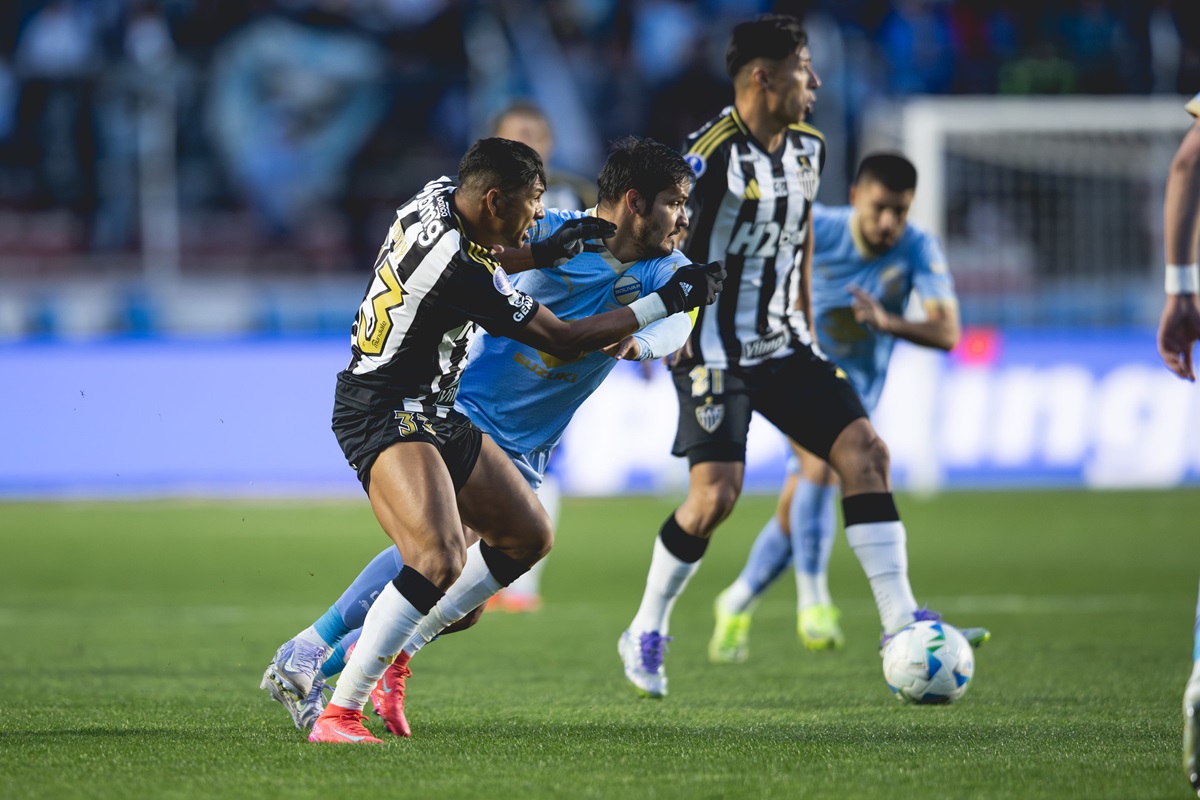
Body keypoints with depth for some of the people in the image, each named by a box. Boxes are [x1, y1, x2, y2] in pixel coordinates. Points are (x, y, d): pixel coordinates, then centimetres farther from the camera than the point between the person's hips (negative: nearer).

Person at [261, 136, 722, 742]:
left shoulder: (440, 195, -1)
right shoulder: (457, 270, -29)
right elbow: (562, 342, -19)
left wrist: (544, 252, 10)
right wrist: (667, 301, -13)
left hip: (434, 414, 11)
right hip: (385, 415, -11)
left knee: (528, 535, 16)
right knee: (442, 561, -29)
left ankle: (392, 654, 21)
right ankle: (339, 715, -23)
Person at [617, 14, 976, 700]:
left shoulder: (807, 150, 7)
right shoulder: (713, 156, -18)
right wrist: (686, 344, -19)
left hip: (785, 346, 7)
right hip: (717, 353, -7)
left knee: (866, 452, -6)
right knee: (717, 493, -15)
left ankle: (901, 622, -4)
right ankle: (646, 633, 6)